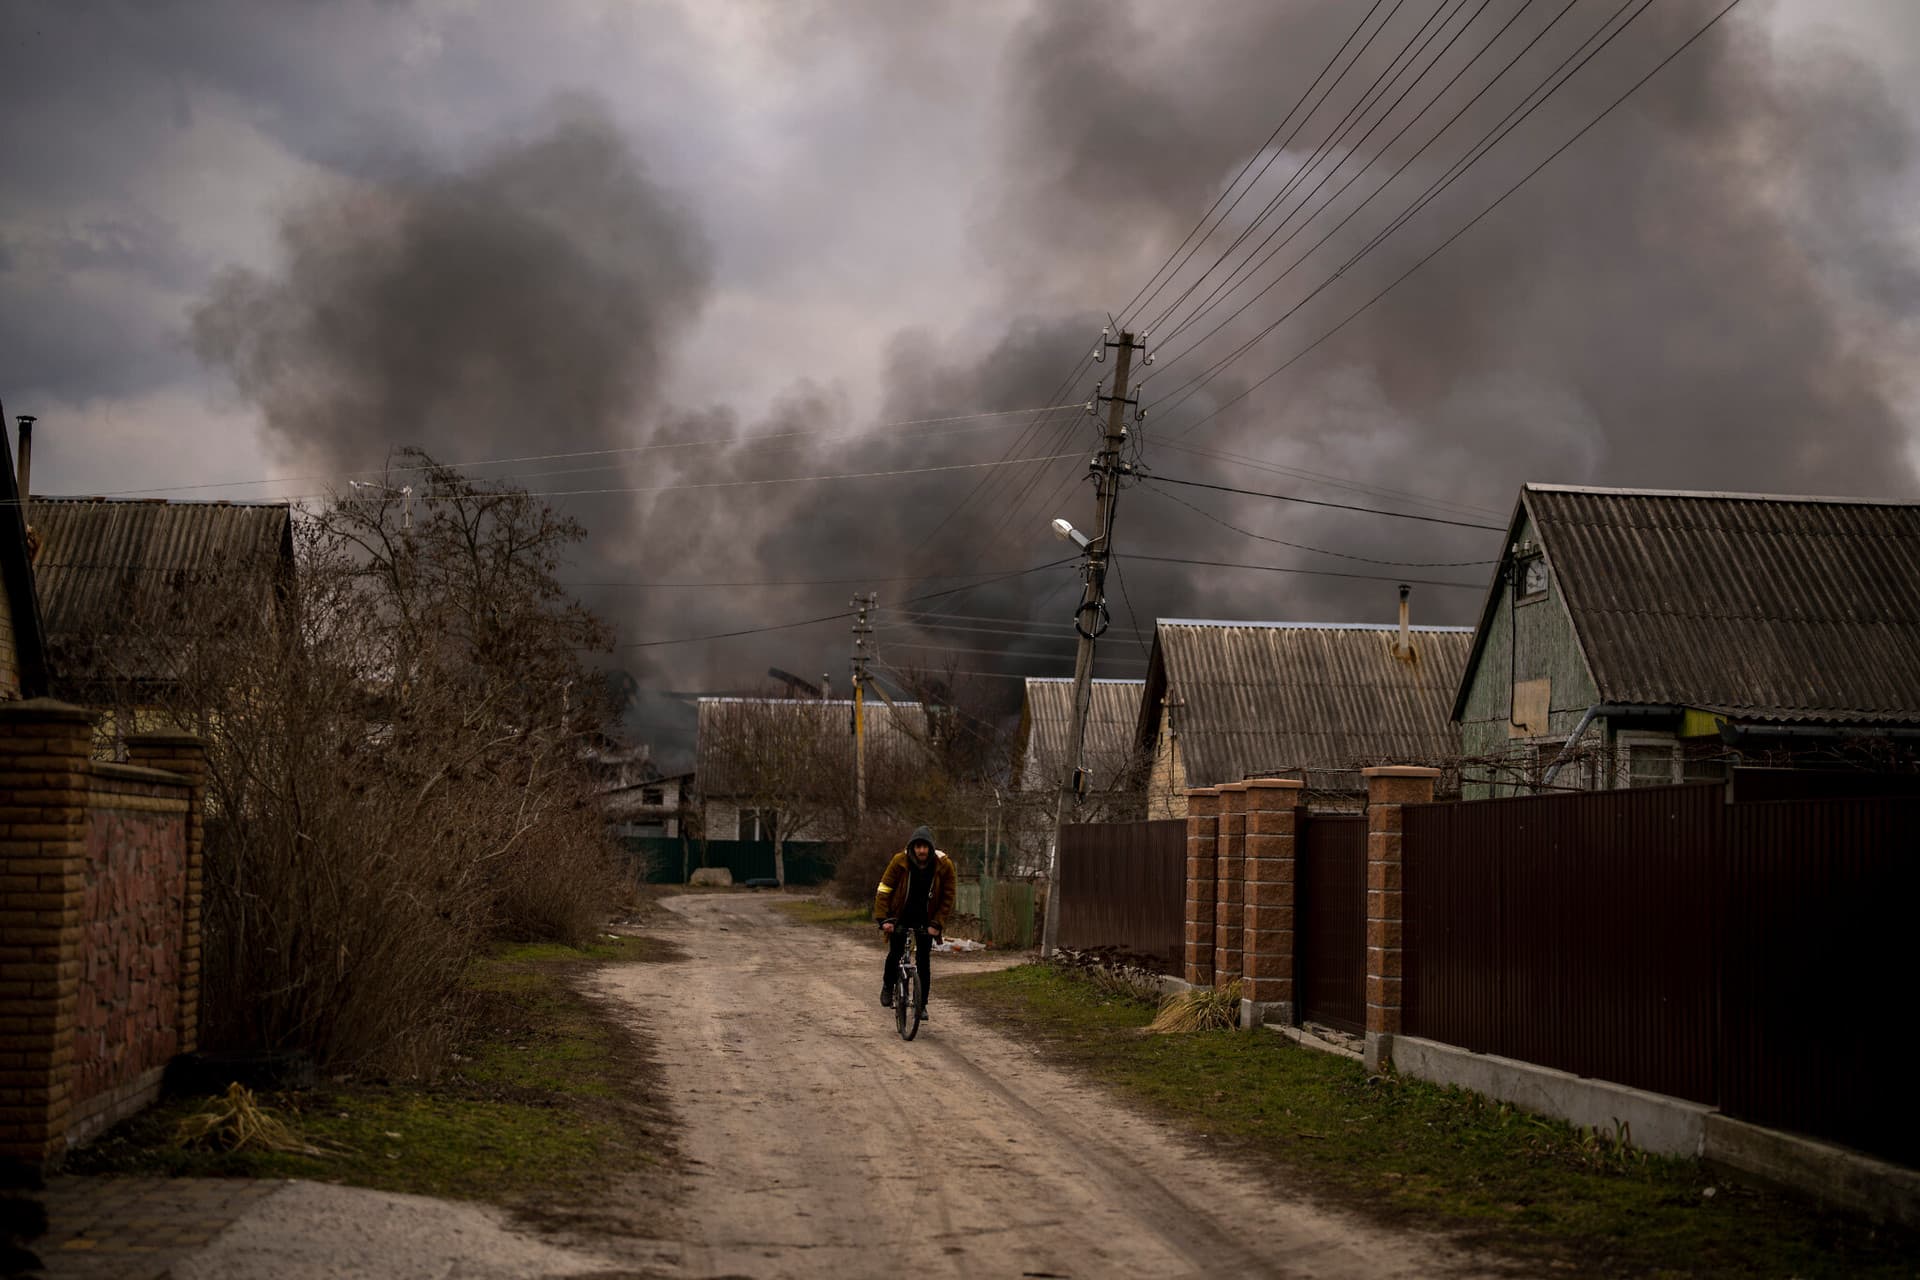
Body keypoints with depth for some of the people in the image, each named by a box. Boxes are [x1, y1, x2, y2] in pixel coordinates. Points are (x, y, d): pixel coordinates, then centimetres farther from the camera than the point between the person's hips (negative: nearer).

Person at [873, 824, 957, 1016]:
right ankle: (888, 986, 20)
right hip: (900, 916, -1)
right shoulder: (900, 861, -17)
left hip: (926, 919, 1)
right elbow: (884, 890, -11)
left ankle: (922, 1005, 10)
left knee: (923, 961, -2)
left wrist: (936, 923, -12)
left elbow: (948, 896, -5)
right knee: (895, 954, -10)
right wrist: (883, 919, -19)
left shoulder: (944, 864, -14)